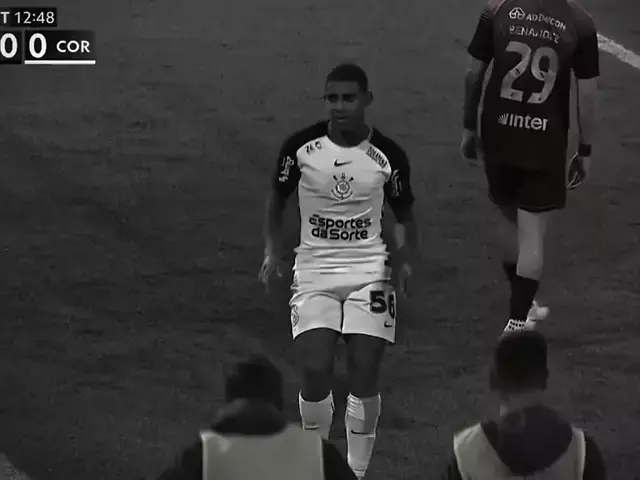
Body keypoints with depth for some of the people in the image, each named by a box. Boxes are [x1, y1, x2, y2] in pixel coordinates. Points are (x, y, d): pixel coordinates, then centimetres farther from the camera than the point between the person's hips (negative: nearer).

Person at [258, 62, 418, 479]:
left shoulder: (388, 155, -5)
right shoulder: (301, 147, -5)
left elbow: (404, 214, 7)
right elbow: (278, 195, 12)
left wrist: (406, 262, -9)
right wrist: (273, 249, 0)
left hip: (369, 271, 0)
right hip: (314, 269, 0)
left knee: (365, 373, -7)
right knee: (315, 371, -13)